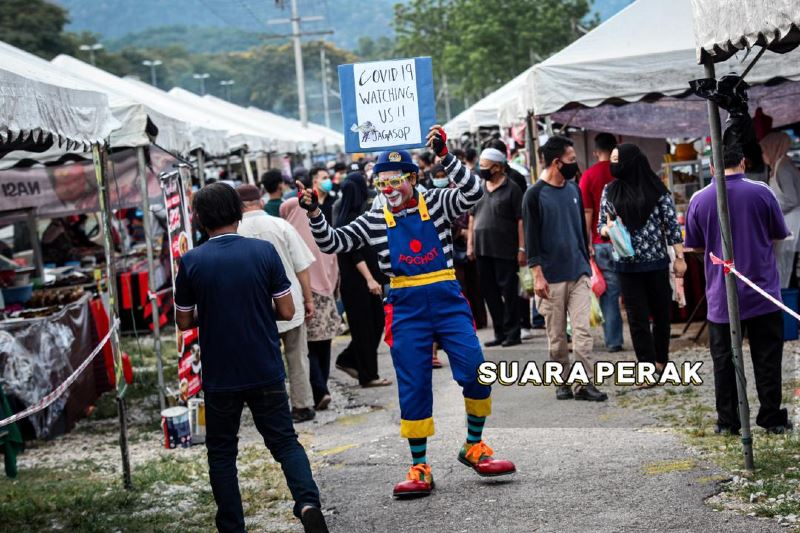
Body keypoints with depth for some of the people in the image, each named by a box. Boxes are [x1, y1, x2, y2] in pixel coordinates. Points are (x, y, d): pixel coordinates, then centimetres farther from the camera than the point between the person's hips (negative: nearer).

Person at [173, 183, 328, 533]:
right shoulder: (264, 251, -6)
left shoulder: (191, 262, -7)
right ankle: (307, 502, -12)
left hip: (219, 376, -1)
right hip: (266, 372, 1)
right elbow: (286, 311, -3)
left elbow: (184, 322, 2)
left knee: (221, 452, 13)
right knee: (285, 441, 11)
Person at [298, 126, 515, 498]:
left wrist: (444, 156, -24)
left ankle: (474, 447, 10)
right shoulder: (374, 221, 6)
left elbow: (472, 193, -15)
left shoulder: (436, 204, 1)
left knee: (475, 372, -11)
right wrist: (314, 214, -10)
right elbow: (333, 243, 6)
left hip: (447, 300, -1)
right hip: (407, 308, 1)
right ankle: (419, 469, 8)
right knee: (413, 387, 1)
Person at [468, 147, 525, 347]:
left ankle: (512, 333, 5)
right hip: (483, 250, 7)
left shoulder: (511, 189, -5)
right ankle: (500, 333, 18)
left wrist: (522, 248, -14)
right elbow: (472, 217, 18)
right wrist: (470, 244, 12)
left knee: (508, 292, -2)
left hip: (505, 250, -6)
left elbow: (521, 220, -8)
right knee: (489, 292, 9)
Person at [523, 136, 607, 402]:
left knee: (583, 330, -4)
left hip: (578, 273, 4)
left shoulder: (574, 189, 11)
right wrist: (537, 275, -11)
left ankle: (585, 383, -6)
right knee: (556, 335, 3)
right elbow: (531, 237, -7)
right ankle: (563, 382, 15)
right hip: (551, 276, -4)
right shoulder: (535, 195, -5)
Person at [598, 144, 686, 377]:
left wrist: (679, 257, -4)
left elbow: (672, 224, 0)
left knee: (662, 313, 7)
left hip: (656, 262, -2)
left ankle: (661, 362, 24)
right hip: (627, 264, 2)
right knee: (638, 318, 0)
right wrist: (607, 228, -11)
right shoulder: (610, 191, 6)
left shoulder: (656, 189, -3)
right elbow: (601, 226, 12)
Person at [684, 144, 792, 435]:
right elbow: (780, 234, 6)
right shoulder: (761, 192, -5)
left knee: (724, 360, 8)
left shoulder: (699, 200, -4)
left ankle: (728, 421, 10)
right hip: (762, 294, -1)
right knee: (767, 358, 7)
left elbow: (694, 246, 5)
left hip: (721, 297, 1)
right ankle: (772, 418, 8)